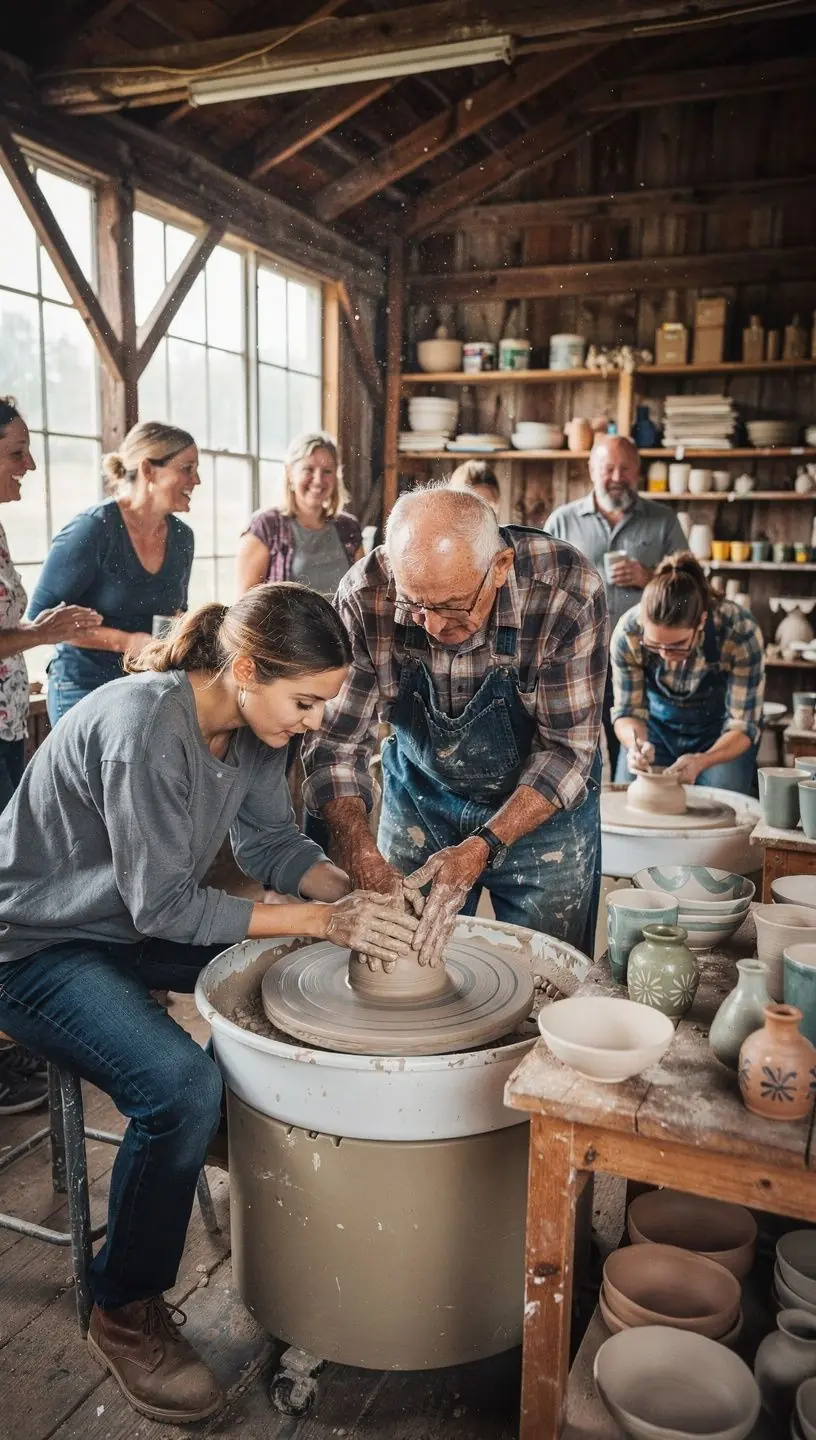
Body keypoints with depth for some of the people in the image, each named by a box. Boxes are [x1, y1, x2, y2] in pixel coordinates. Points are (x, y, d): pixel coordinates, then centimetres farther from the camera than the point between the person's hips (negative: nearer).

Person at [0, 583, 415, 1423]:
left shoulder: (251, 723, -7)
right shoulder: (144, 726, -32)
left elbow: (270, 842, 2)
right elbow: (163, 906, -28)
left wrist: (358, 894, -16)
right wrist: (323, 918, -28)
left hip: (136, 923, 8)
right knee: (181, 1088, -29)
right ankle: (124, 1315, -3)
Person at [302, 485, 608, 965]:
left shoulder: (568, 590, -29)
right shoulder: (365, 596, -24)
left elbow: (567, 750, -23)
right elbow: (337, 742, -18)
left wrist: (481, 849, -31)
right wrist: (366, 863, -30)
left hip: (544, 806, -1)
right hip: (419, 795, 2)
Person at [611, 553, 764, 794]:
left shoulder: (740, 632, -32)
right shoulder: (627, 632, -28)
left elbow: (743, 725, -24)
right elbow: (627, 711, -15)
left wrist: (700, 762, -43)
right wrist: (638, 744, -38)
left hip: (720, 734, -1)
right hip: (657, 727, 1)